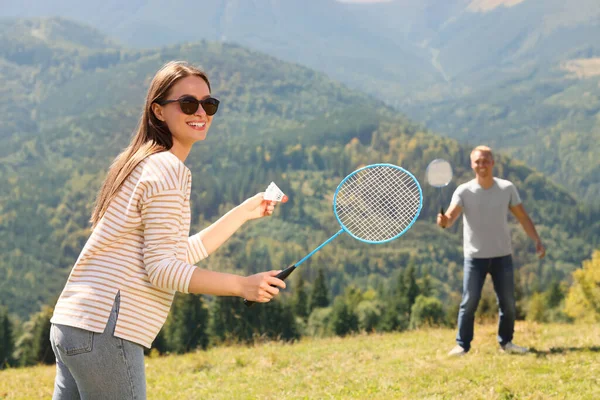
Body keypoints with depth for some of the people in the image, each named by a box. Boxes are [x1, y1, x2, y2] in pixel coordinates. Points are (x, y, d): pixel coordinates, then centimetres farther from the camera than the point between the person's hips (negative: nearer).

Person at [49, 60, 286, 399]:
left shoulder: (144, 165, 18)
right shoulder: (168, 170, -11)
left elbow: (180, 253, 22)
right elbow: (162, 268, -17)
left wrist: (244, 212, 22)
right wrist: (242, 285, -18)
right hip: (104, 332, -10)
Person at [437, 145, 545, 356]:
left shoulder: (507, 188, 1)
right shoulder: (464, 191, -7)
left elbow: (522, 217, 6)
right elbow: (451, 215, -21)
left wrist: (537, 240, -1)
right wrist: (444, 221, -44)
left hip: (502, 255, 2)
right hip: (475, 256, -2)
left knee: (508, 302, 6)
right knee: (469, 301, -6)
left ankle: (506, 342, 23)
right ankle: (462, 345, 4)